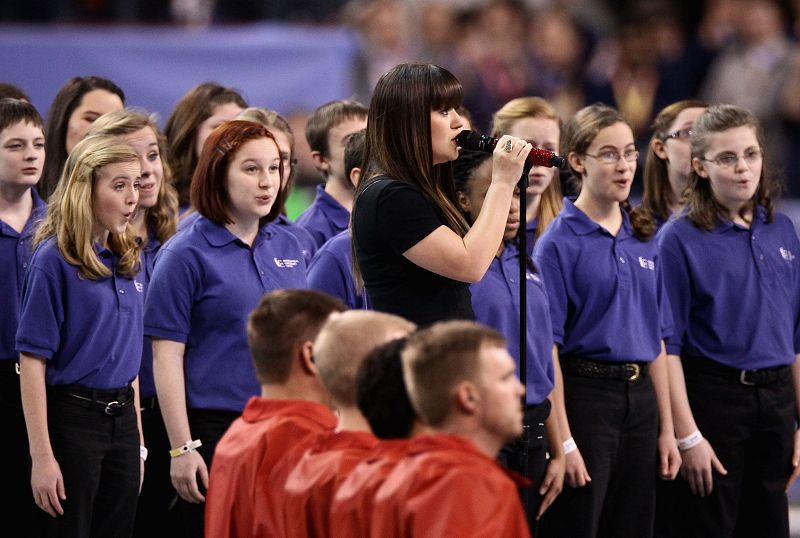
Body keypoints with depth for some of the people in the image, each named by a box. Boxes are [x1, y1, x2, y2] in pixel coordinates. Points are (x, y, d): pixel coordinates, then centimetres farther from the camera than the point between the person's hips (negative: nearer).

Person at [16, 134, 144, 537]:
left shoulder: (127, 259, 10)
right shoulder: (53, 259, -11)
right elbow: (32, 361, -13)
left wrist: (138, 442, 16)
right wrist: (42, 455, -18)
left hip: (121, 419, 7)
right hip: (71, 417, -7)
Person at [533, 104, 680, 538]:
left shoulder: (642, 240, 11)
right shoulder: (559, 242, -7)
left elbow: (656, 339, 15)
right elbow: (547, 346, -11)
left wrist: (667, 428, 10)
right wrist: (563, 441, -16)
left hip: (640, 399, 6)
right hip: (584, 396, -6)